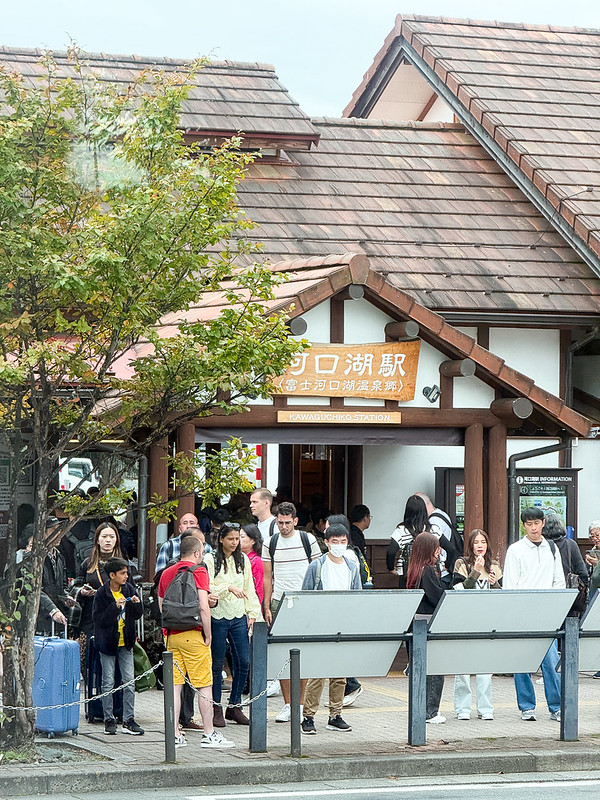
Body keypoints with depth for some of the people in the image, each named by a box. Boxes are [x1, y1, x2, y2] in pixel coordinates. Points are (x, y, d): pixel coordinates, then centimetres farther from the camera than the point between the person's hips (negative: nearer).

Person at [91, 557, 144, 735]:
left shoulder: (128, 589, 2)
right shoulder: (102, 593, -10)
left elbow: (138, 615, 8)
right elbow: (98, 619, -15)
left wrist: (137, 604, -13)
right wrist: (115, 607, -25)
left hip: (125, 642, 4)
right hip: (108, 643, -4)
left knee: (129, 681, 1)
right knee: (108, 683, 1)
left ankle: (128, 720, 4)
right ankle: (109, 720, 9)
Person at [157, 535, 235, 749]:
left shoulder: (166, 573, 12)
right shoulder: (198, 571, -7)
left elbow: (161, 605, 15)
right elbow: (203, 607, -15)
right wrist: (208, 635, -8)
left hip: (171, 635, 6)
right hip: (193, 635, -6)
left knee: (174, 685, 6)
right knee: (204, 686, 1)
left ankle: (174, 735, 4)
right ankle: (209, 735, 3)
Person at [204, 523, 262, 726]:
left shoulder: (243, 560, 11)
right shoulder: (210, 560, -4)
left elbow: (249, 589, 14)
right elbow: (207, 589, -12)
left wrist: (253, 613, 6)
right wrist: (229, 588, -25)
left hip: (239, 617, 5)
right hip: (218, 616, -4)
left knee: (244, 661, 0)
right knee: (217, 663, 1)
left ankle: (234, 706, 12)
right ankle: (216, 708, 10)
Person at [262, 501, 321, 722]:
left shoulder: (307, 540, 2)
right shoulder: (270, 543, 7)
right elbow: (267, 577, 11)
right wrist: (267, 607, 5)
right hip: (279, 602, 2)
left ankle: (301, 703, 4)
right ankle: (287, 704, 7)